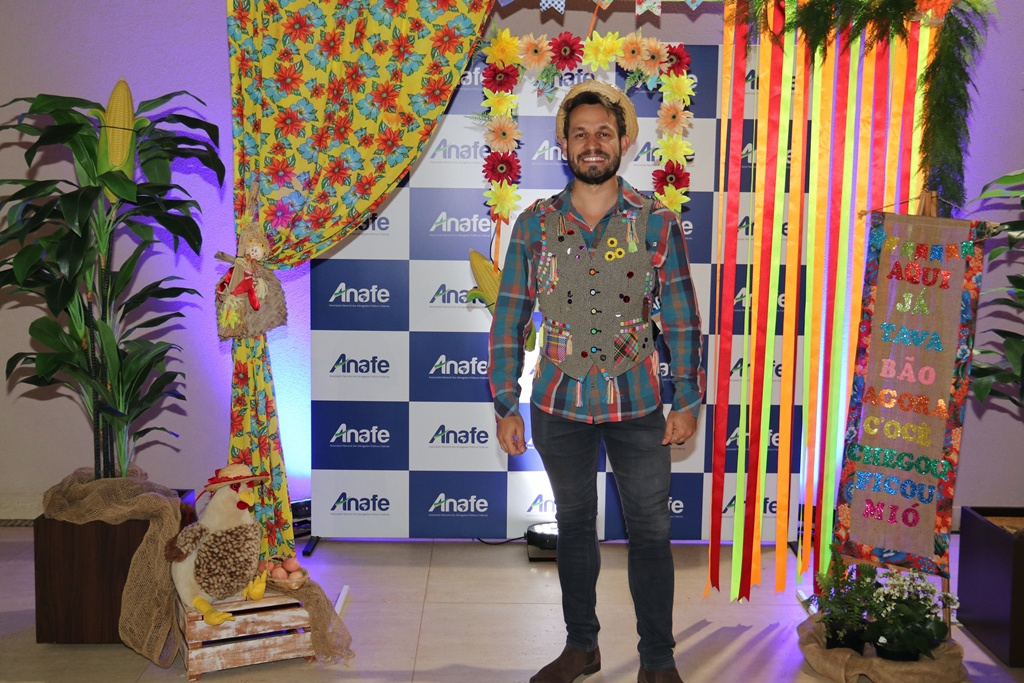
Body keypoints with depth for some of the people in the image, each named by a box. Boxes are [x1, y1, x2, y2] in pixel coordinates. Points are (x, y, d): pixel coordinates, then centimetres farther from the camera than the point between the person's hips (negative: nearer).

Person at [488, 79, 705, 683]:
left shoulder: (657, 223, -4)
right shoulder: (535, 225, -1)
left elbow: (683, 321, -2)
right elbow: (509, 320, 1)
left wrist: (688, 401, -5)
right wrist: (506, 405, -1)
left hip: (638, 406, -1)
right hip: (559, 407, 2)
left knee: (651, 531, 7)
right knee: (574, 524, 16)